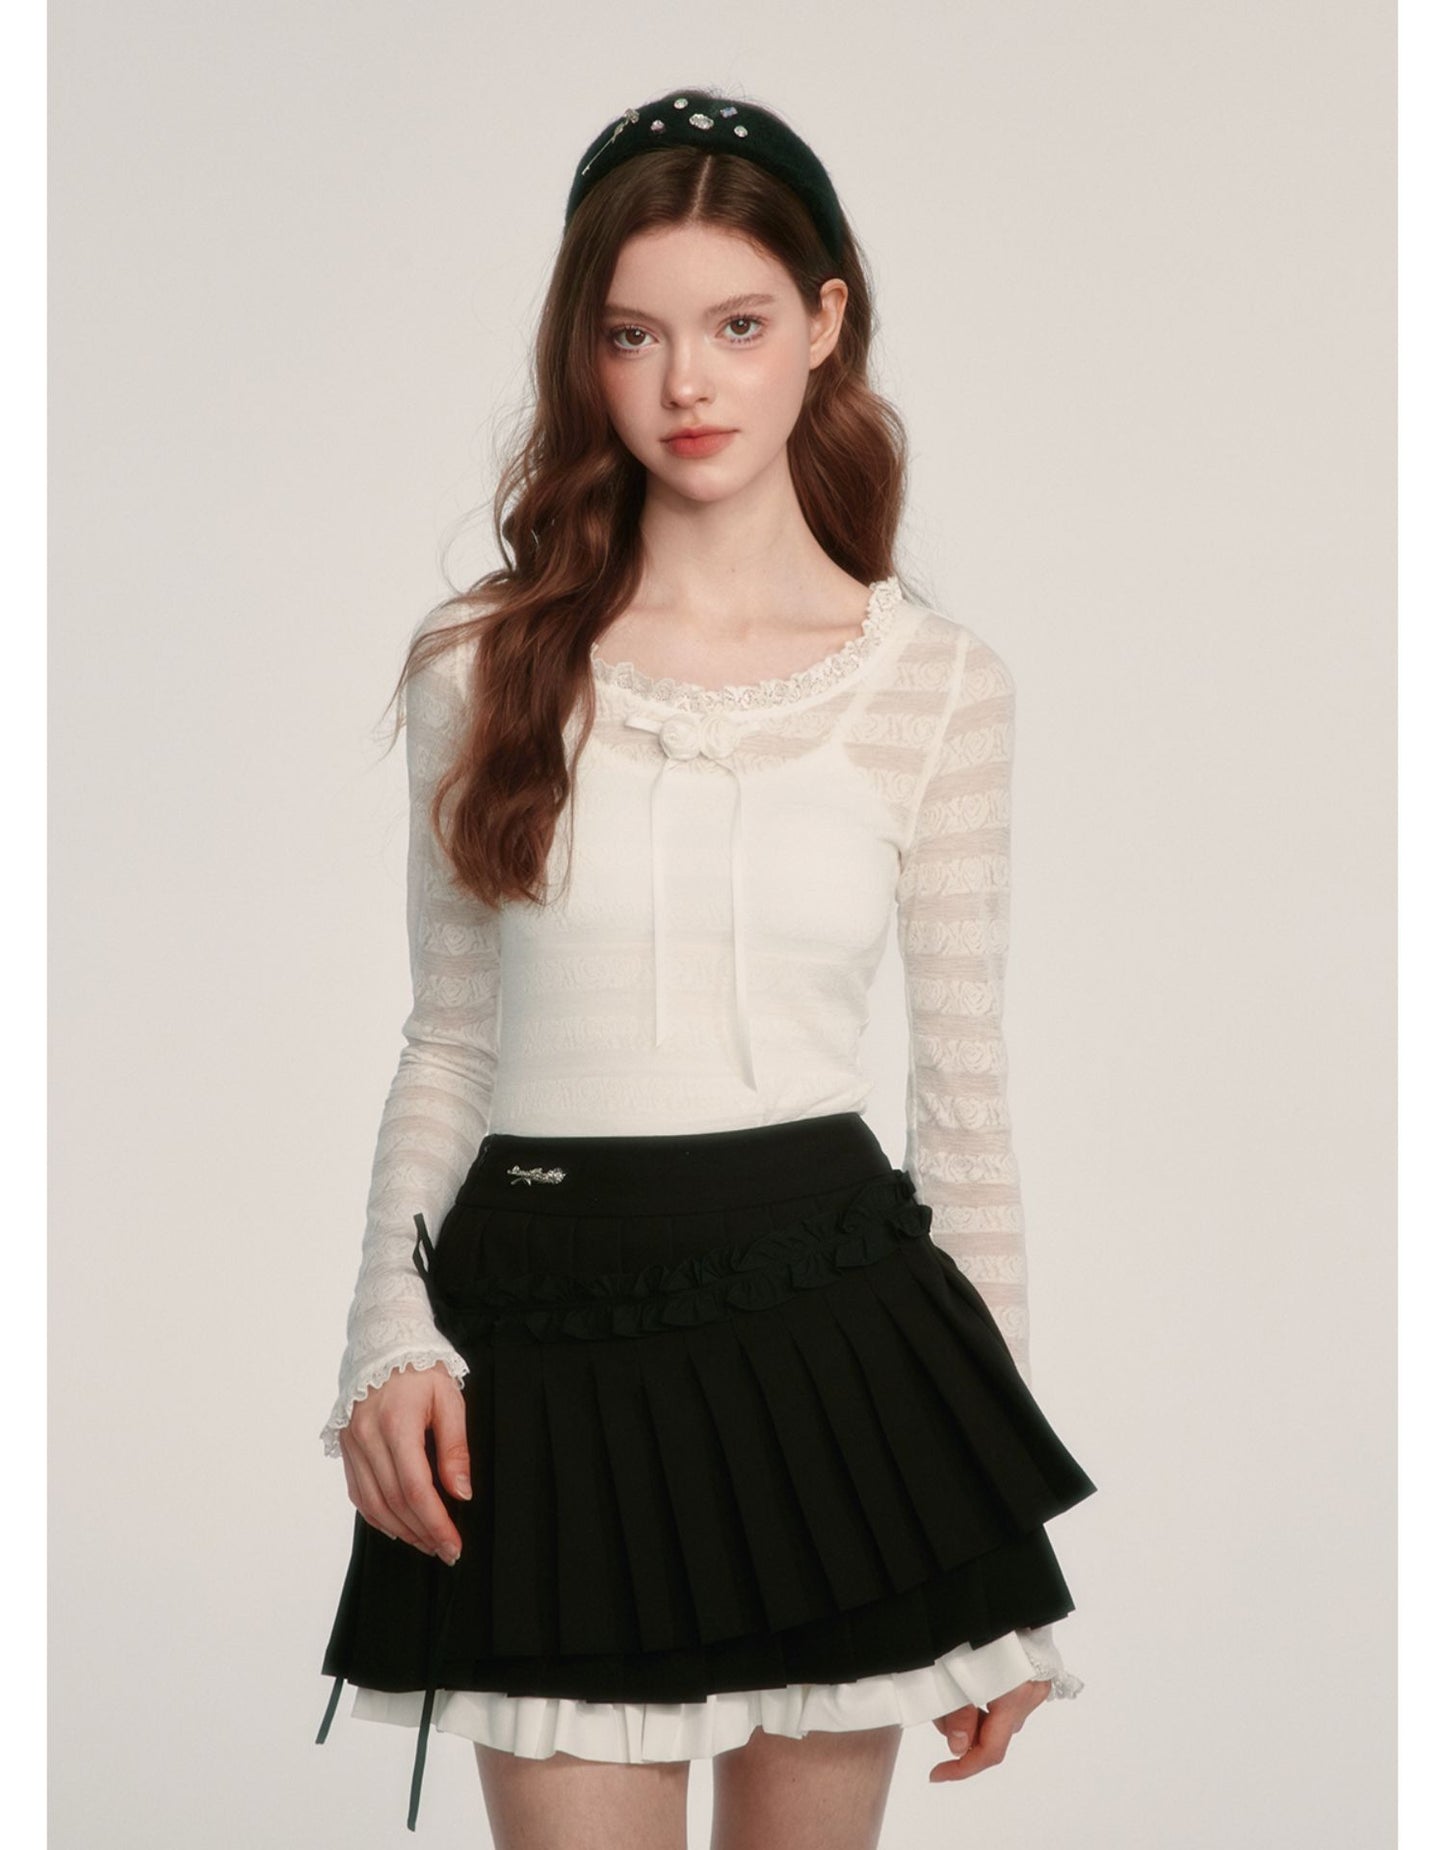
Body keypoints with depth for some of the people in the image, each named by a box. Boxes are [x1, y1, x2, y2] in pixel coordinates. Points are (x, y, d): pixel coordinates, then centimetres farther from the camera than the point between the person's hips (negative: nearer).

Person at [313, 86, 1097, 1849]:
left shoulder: (937, 681, 3)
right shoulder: (484, 667, 4)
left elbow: (965, 1092, 6)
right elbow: (446, 1046, 10)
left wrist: (1002, 1535, 6)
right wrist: (392, 1343, -4)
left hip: (830, 1325, 0)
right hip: (550, 1339, 0)